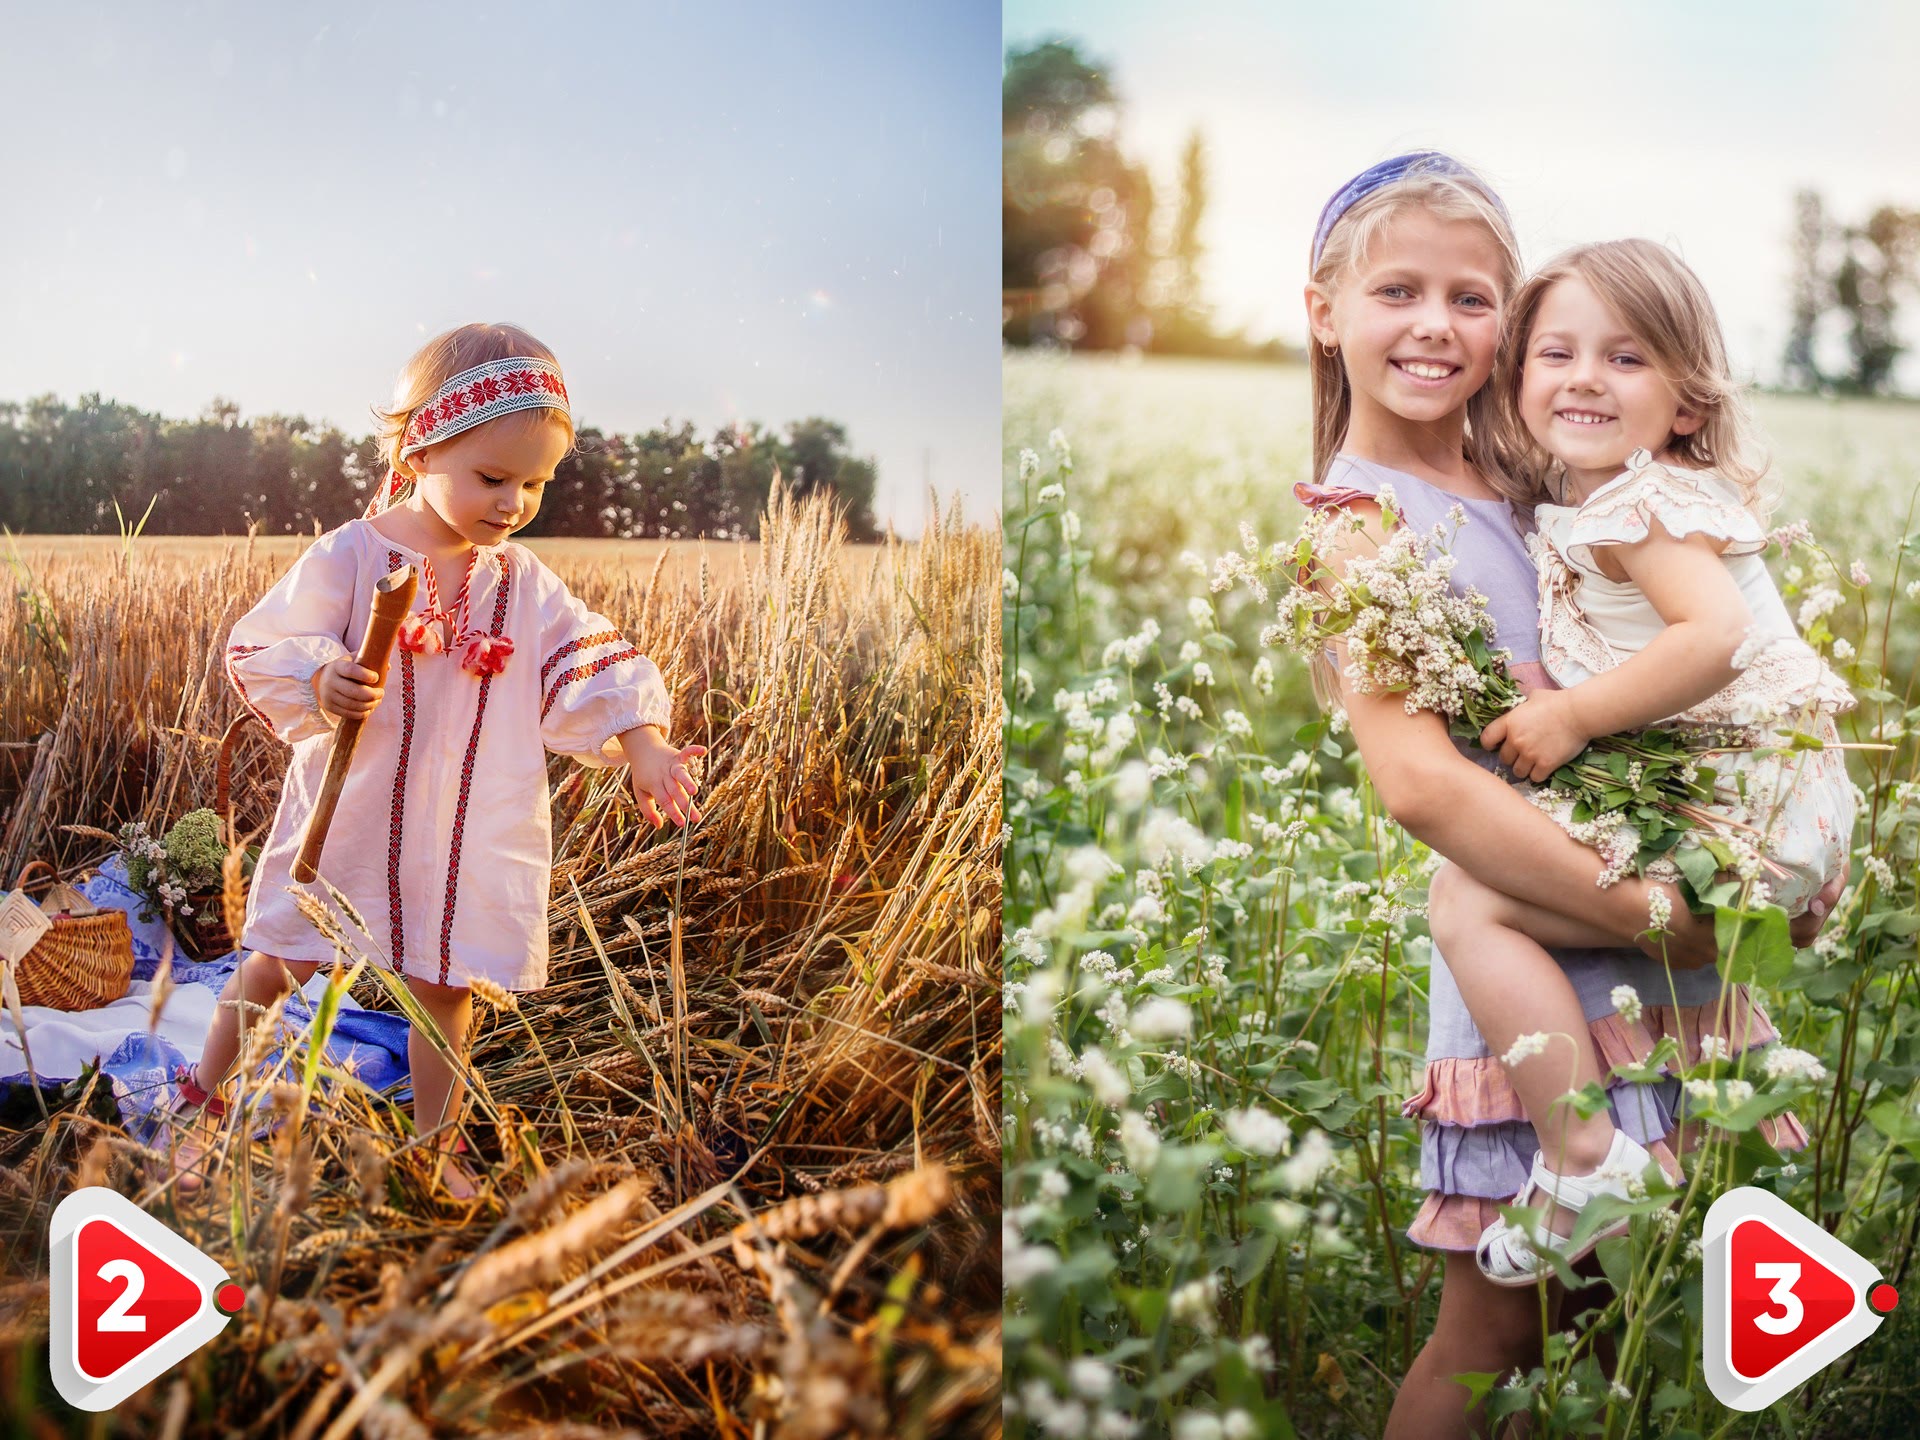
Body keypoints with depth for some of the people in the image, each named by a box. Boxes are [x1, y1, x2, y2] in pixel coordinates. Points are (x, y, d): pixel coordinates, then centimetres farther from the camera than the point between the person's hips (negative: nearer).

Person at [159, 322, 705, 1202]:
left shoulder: (524, 583, -1)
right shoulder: (347, 558, -12)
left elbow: (589, 672, -2)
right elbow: (262, 652, -9)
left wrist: (642, 744, -17)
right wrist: (320, 688, -30)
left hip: (468, 833, 3)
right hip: (349, 820, -2)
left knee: (446, 985, 12)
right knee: (274, 964, 10)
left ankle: (435, 1145, 32)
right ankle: (200, 1108, 33)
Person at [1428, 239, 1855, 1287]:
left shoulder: (1638, 507, -16)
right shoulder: (1566, 506, 13)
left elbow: (1713, 633, -29)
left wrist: (1571, 718, -22)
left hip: (1741, 808, -10)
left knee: (1469, 897, -17)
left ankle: (1584, 1162, -15)